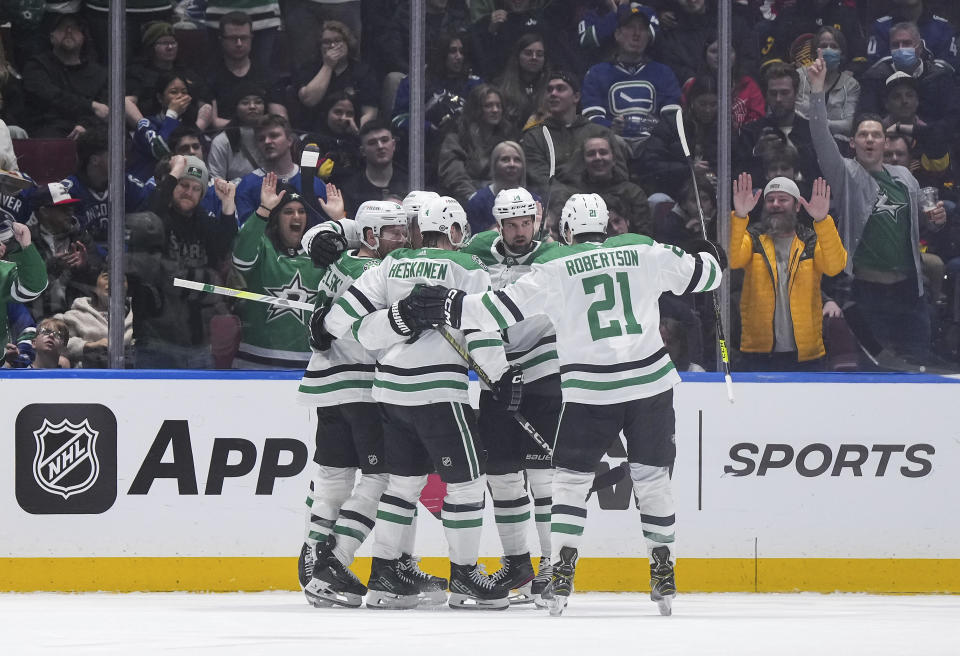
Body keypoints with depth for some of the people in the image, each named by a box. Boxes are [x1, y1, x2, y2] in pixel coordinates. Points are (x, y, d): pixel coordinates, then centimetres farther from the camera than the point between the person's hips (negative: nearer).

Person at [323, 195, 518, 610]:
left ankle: (383, 575, 14)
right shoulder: (466, 269, -4)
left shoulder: (393, 264, 11)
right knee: (465, 479, 2)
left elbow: (348, 312, 3)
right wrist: (503, 375, -7)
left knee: (404, 479, 15)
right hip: (437, 387, -7)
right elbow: (481, 329, -11)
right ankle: (464, 577, 4)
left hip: (390, 387, 7)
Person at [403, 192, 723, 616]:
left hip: (590, 390, -2)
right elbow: (701, 274, 16)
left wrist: (450, 306, -1)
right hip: (650, 383, 2)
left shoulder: (556, 268, -1)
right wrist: (708, 256, 39)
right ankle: (664, 579, 12)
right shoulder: (643, 253, 6)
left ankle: (561, 576, -3)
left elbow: (506, 307, -7)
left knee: (572, 479, 8)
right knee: (652, 478, 13)